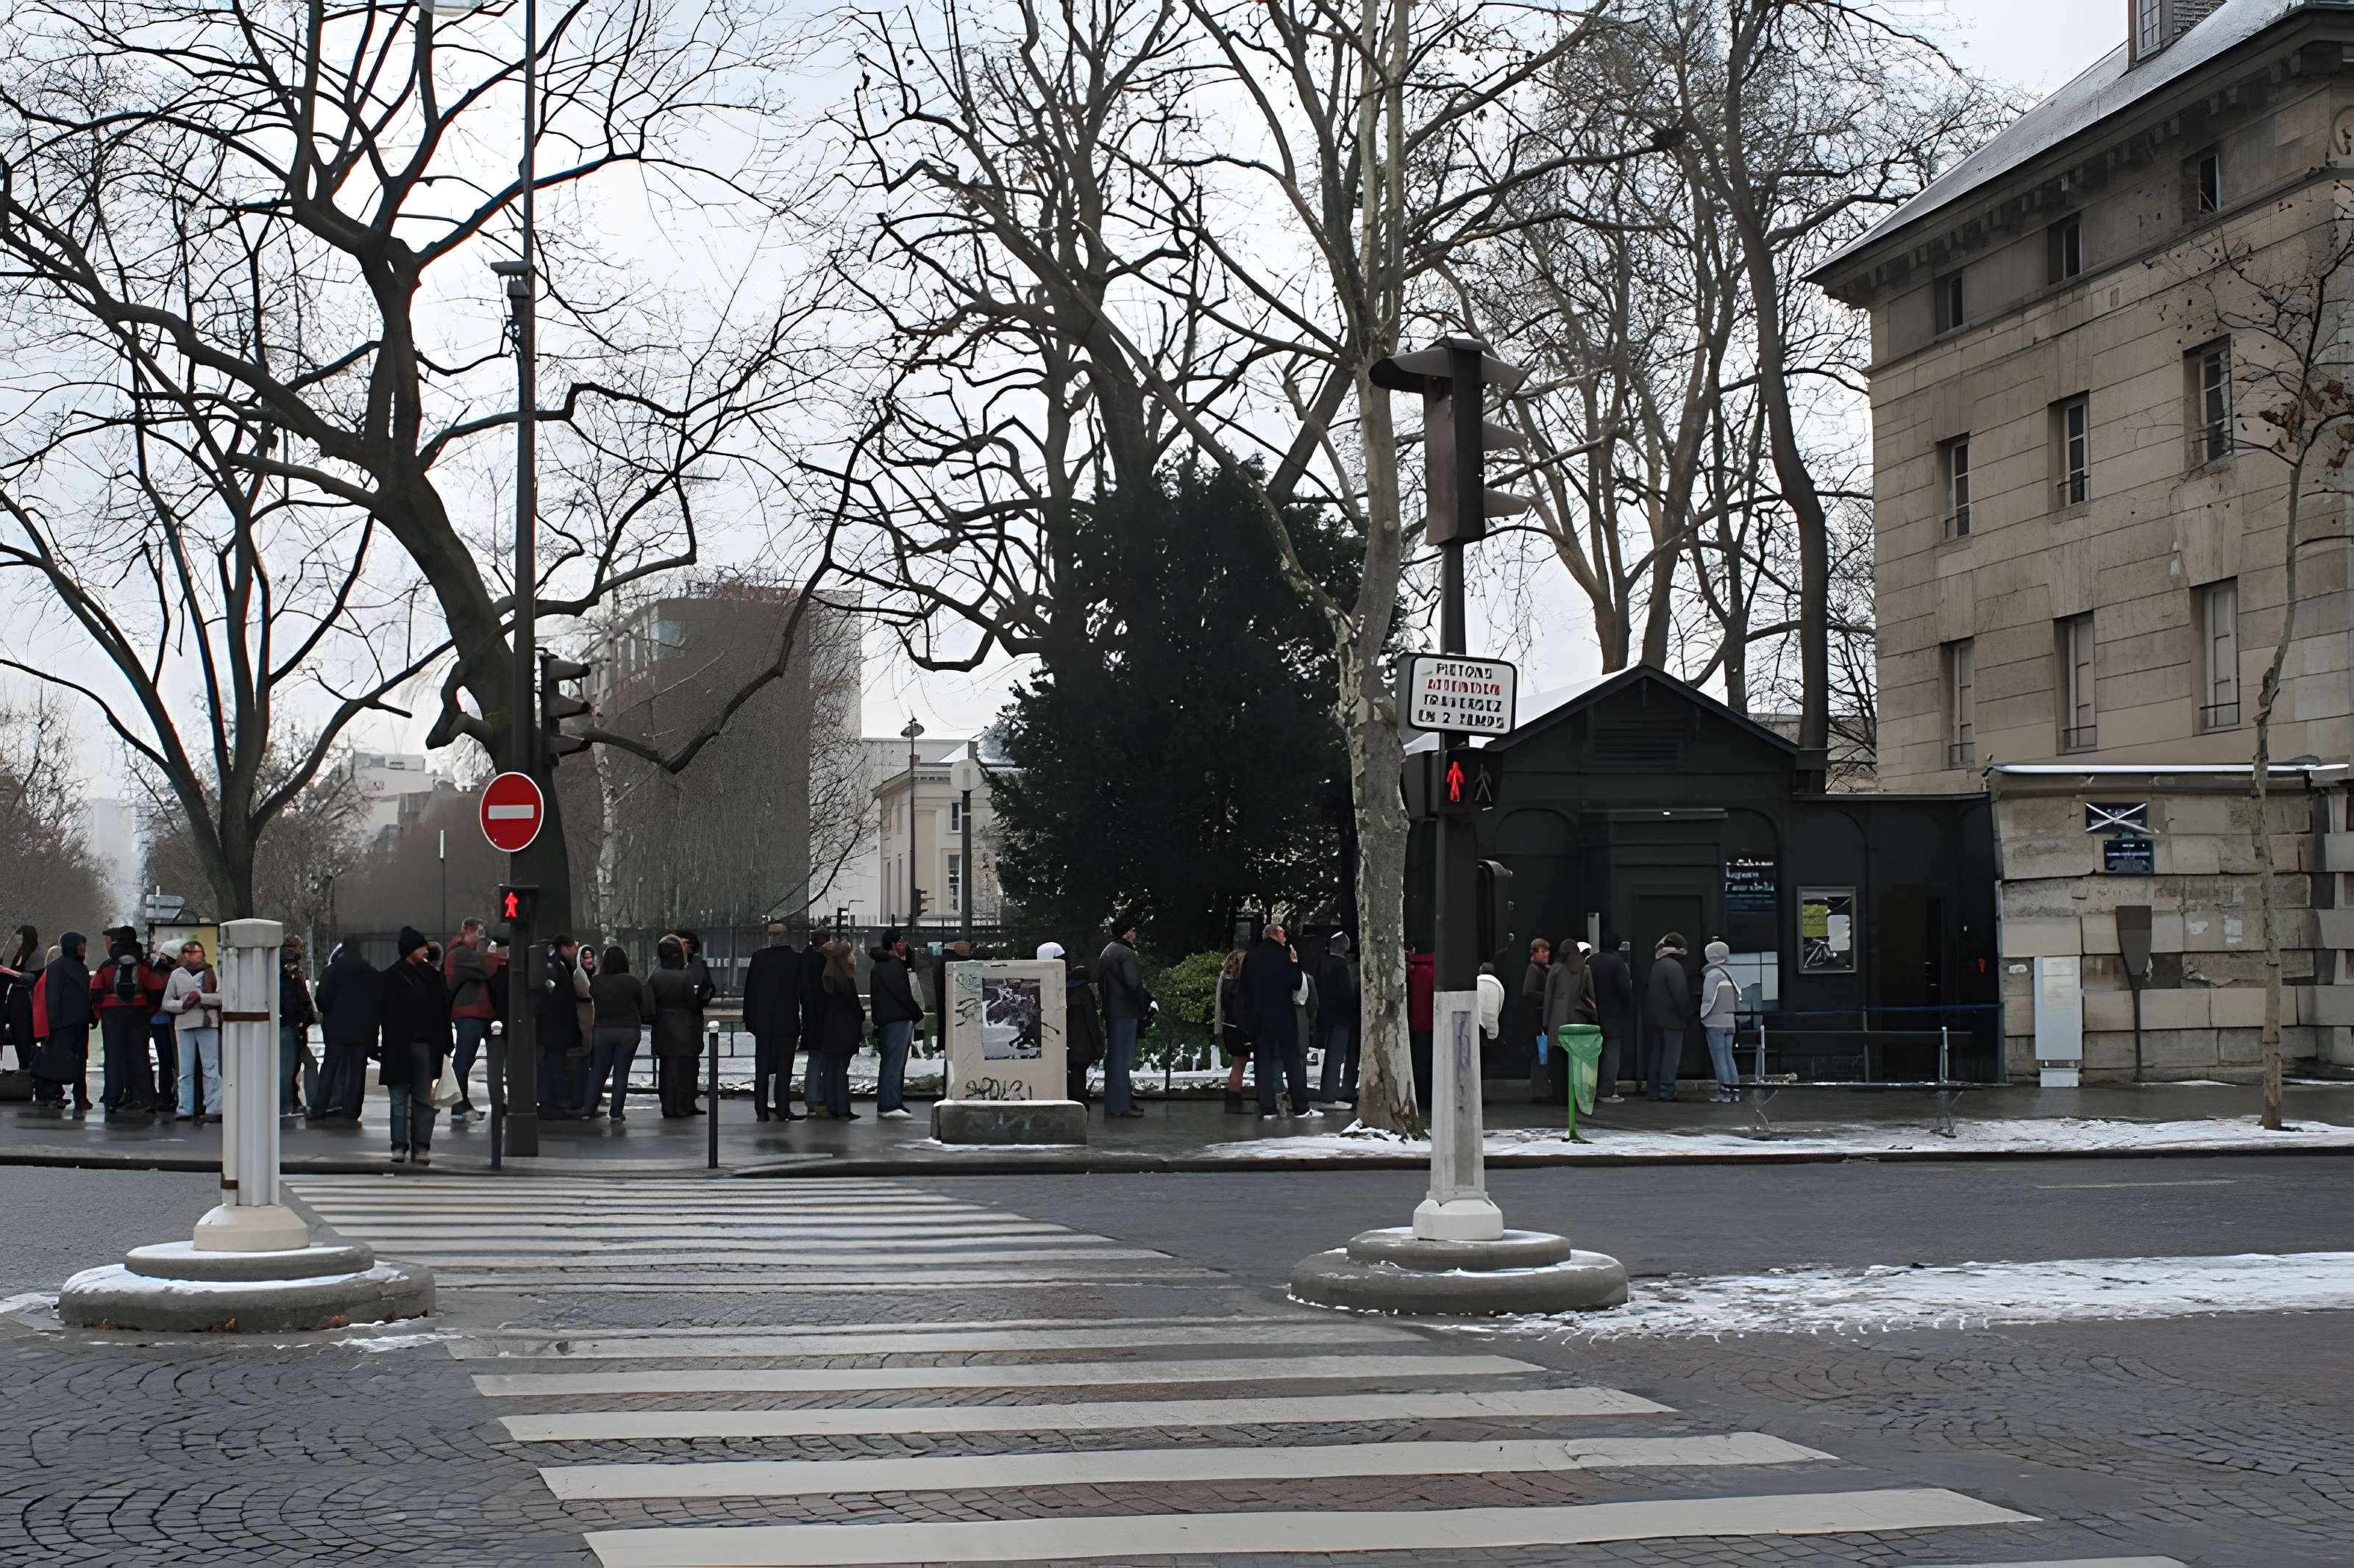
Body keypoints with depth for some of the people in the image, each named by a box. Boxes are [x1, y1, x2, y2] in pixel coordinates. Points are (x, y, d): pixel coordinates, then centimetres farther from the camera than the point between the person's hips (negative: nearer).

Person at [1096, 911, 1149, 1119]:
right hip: (1125, 1012, -9)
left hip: (1110, 1012, 9)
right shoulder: (1126, 954, -15)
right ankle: (1121, 1105, -5)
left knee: (1113, 1057, 15)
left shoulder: (1106, 952, 15)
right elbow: (1134, 984, -22)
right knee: (1122, 1058, -6)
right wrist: (1145, 1006, -10)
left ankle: (1113, 1103, 22)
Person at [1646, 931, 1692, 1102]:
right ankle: (1667, 1090, -9)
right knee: (1672, 1054, -6)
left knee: (1658, 1054, 11)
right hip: (1672, 1018, -9)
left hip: (1658, 1017, 9)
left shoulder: (1657, 965, 14)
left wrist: (1652, 1009, 15)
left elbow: (1648, 990, 17)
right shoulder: (1673, 966, -15)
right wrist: (1685, 1011, -7)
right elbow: (1681, 993, -18)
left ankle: (1655, 1090, 12)